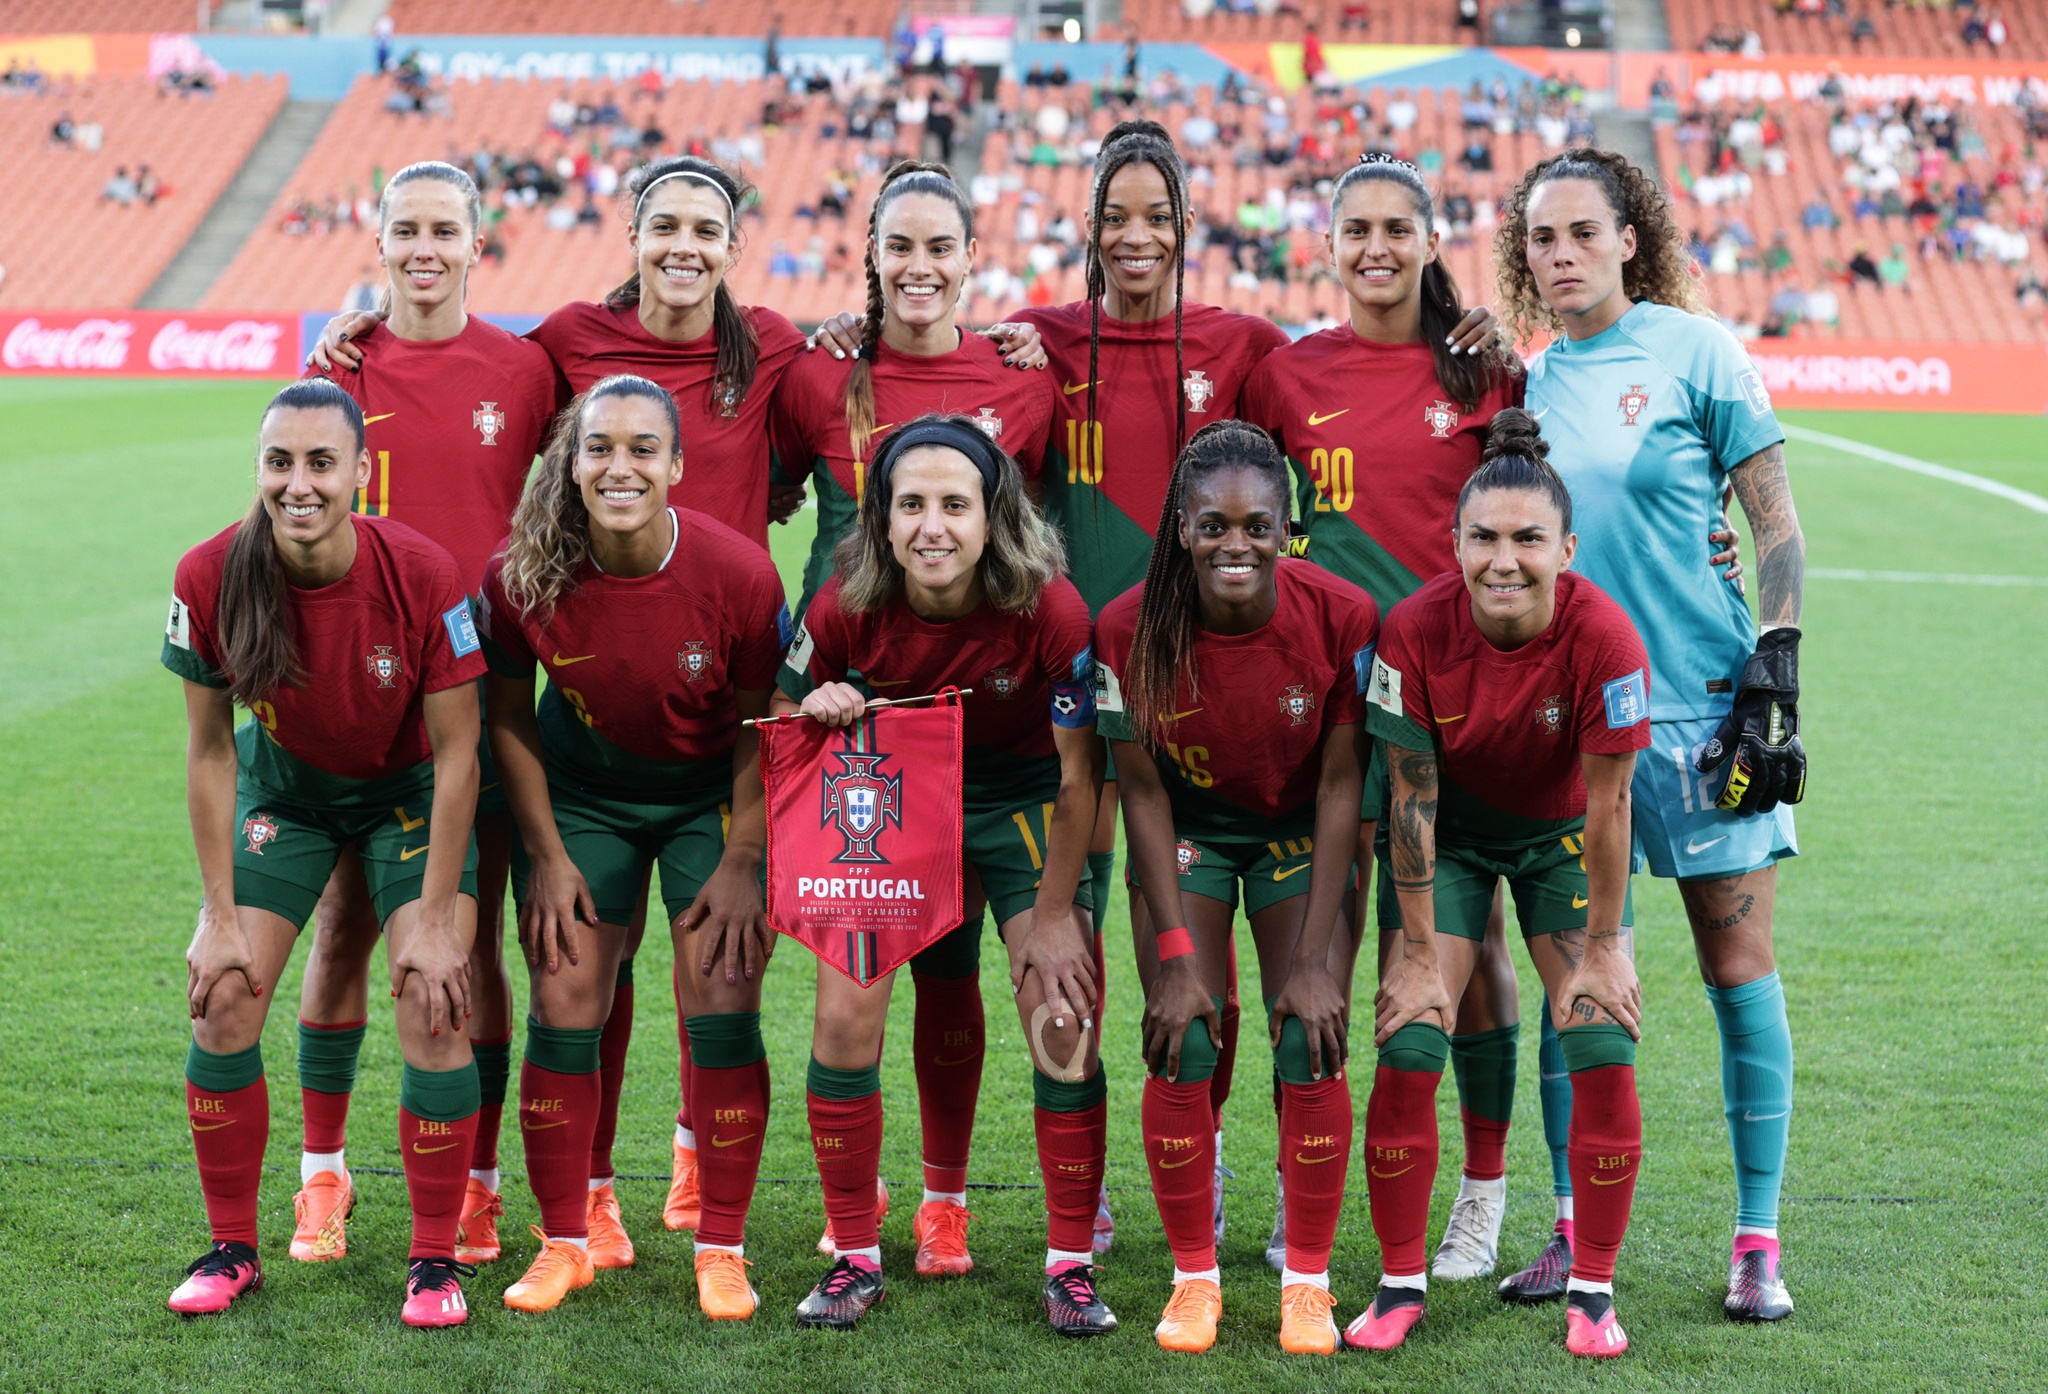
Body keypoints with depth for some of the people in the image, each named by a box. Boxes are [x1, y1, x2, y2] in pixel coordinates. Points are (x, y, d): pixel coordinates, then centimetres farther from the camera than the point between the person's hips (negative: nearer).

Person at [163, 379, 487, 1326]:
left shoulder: (421, 575, -29)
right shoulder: (212, 578, -24)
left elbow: (456, 752, -19)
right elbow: (209, 749, -10)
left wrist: (437, 921, -18)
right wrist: (220, 916, -10)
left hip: (409, 795, -2)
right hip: (284, 789, 2)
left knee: (434, 1009, -14)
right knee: (222, 1002, -7)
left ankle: (435, 1259, 3)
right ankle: (233, 1248, 12)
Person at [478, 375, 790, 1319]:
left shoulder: (739, 575, -25)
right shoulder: (521, 575, -21)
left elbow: (762, 725, -11)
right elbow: (509, 714, -4)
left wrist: (741, 863, -11)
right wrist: (546, 855, -4)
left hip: (711, 793, -1)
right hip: (579, 789, 1)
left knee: (724, 1007, -8)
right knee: (562, 1008, -1)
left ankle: (721, 1250, 5)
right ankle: (564, 1241, 14)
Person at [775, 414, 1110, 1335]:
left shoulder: (1049, 610, -27)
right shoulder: (845, 610, -21)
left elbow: (1080, 773, -15)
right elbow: (781, 720, -2)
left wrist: (1054, 913, -11)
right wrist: (819, 713, -26)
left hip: (1022, 801, -1)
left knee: (1064, 1026, -10)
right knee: (845, 1019, -7)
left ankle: (1071, 1265, 6)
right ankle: (854, 1258, 10)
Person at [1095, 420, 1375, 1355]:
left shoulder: (1341, 618, -26)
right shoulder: (1132, 629, -25)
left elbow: (1341, 785, -17)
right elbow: (1142, 791, -13)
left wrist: (1314, 957, -17)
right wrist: (1176, 954, -15)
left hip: (1300, 828, 0)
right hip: (1189, 826, 0)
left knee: (1310, 1045, -10)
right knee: (1182, 1048, -10)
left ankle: (1307, 1281, 6)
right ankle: (1194, 1276, 8)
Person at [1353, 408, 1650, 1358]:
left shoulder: (1603, 637, -28)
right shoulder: (1416, 630, -26)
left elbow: (1607, 804, -19)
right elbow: (1410, 797, -17)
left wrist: (1602, 948, -12)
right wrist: (1420, 952, -14)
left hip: (1562, 836, 0)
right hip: (1453, 832, 0)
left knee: (1603, 1044, -11)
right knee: (1407, 1044, -10)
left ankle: (1592, 1289, 5)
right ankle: (1400, 1283, 5)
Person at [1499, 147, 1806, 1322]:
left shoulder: (1694, 347, -3)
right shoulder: (1530, 384, 9)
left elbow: (1776, 521, -3)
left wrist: (1774, 671, -11)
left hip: (1702, 699, -4)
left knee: (1739, 968, -1)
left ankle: (1759, 1240, 8)